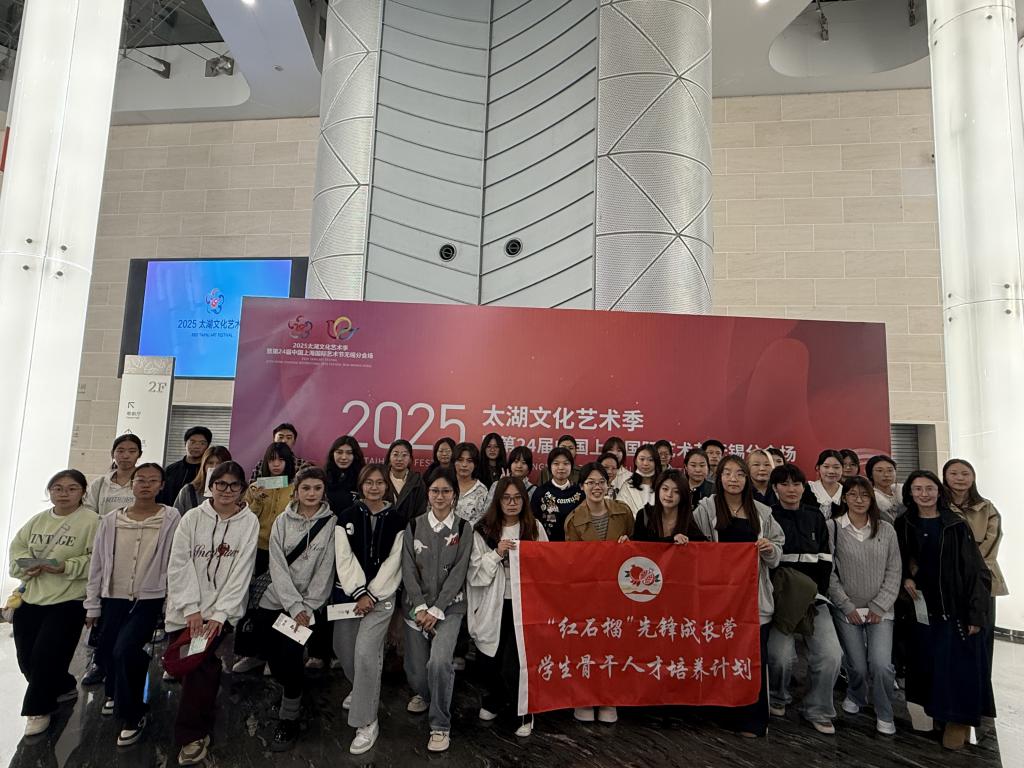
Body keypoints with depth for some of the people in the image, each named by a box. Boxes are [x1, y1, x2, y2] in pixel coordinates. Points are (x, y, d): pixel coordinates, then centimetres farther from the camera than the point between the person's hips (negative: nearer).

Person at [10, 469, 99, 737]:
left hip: (67, 601, -6)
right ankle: (64, 688, 35)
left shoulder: (90, 521, -11)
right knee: (26, 658, 11)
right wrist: (27, 565, -9)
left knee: (45, 656, -5)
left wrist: (66, 567, -24)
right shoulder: (37, 520, 7)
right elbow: (17, 549, 11)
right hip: (30, 598, 6)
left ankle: (38, 708, 18)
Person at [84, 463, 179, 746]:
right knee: (106, 652, 12)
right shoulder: (111, 520, 1)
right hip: (113, 598, 4)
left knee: (125, 650, -19)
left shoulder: (170, 518, -9)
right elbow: (97, 564, 7)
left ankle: (132, 715, 4)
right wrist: (92, 605, 9)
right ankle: (115, 693, 47)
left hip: (150, 599, -4)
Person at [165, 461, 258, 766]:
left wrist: (219, 614, -13)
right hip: (185, 609, 3)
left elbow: (242, 572, -6)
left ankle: (192, 735, 3)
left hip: (222, 611, -2)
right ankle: (201, 723, 33)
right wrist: (191, 609, -11)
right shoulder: (193, 517, 1)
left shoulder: (249, 523, -3)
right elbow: (179, 564, -3)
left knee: (200, 663, -17)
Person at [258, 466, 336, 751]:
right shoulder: (282, 521, 0)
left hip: (311, 603, -2)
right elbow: (277, 566, -6)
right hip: (276, 600, 3)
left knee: (291, 653, -16)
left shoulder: (332, 523, -6)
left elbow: (326, 569, -8)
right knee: (274, 658, 3)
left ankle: (289, 719, 3)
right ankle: (291, 693, 34)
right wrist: (294, 606, -15)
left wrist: (307, 608, -13)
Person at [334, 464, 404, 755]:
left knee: (365, 651, -15)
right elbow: (344, 558, -3)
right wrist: (358, 592, -12)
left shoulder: (397, 520, 0)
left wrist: (371, 595, -11)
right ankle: (361, 689, 43)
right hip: (348, 592, 3)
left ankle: (367, 722, -1)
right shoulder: (346, 517, 3)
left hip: (381, 595, -3)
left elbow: (393, 562, -4)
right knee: (343, 649, 11)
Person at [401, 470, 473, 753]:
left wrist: (437, 610, -14)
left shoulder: (463, 529, 0)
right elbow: (408, 569, -1)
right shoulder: (414, 525, 3)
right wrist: (420, 607, -11)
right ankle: (423, 694, 41)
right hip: (416, 605, 2)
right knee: (416, 669, 4)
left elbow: (459, 572, -6)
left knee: (440, 661, -22)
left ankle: (441, 726, 1)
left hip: (449, 606, -2)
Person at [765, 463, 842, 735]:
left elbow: (825, 561, 8)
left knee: (831, 655, -11)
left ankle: (817, 710, 14)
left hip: (814, 597, 3)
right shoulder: (767, 516, 0)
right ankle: (777, 699, 15)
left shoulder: (815, 516, 11)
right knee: (781, 655, -17)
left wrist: (813, 595, -3)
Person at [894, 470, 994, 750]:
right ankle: (935, 710, 27)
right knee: (927, 662, 8)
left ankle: (958, 719, 20)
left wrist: (976, 613, -11)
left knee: (958, 662, 2)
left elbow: (975, 570, -7)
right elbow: (897, 560, 14)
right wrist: (906, 577, -6)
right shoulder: (903, 525, 1)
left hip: (958, 606, -2)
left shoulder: (956, 525, -6)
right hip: (924, 607, 2)